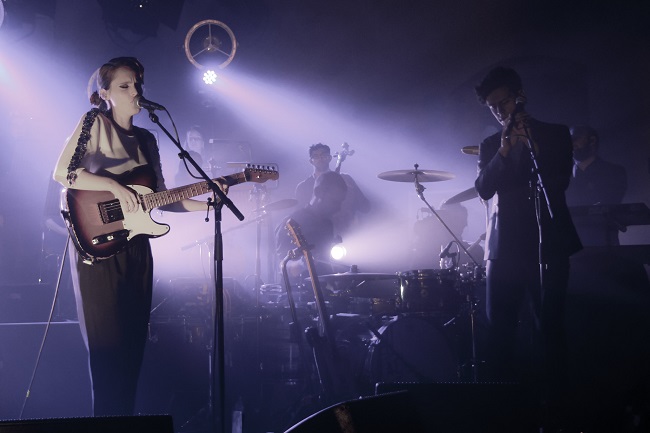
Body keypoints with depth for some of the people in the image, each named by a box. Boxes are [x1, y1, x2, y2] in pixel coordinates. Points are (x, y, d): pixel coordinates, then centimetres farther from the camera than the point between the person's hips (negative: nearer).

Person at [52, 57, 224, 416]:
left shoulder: (146, 139, 16)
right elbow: (62, 172, -11)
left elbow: (160, 197, 14)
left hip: (136, 248, 7)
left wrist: (205, 203, 3)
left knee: (133, 343, 6)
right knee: (108, 345, -7)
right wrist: (114, 186, -19)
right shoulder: (94, 122, -2)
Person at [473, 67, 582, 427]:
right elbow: (483, 189, 0)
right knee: (498, 330, -2)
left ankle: (550, 404, 1)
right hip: (504, 248, 2)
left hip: (549, 245, -2)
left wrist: (532, 146, -16)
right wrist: (504, 151, -14)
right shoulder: (490, 145, 14)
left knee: (548, 328, -5)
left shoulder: (555, 134, 9)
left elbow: (560, 180, -4)